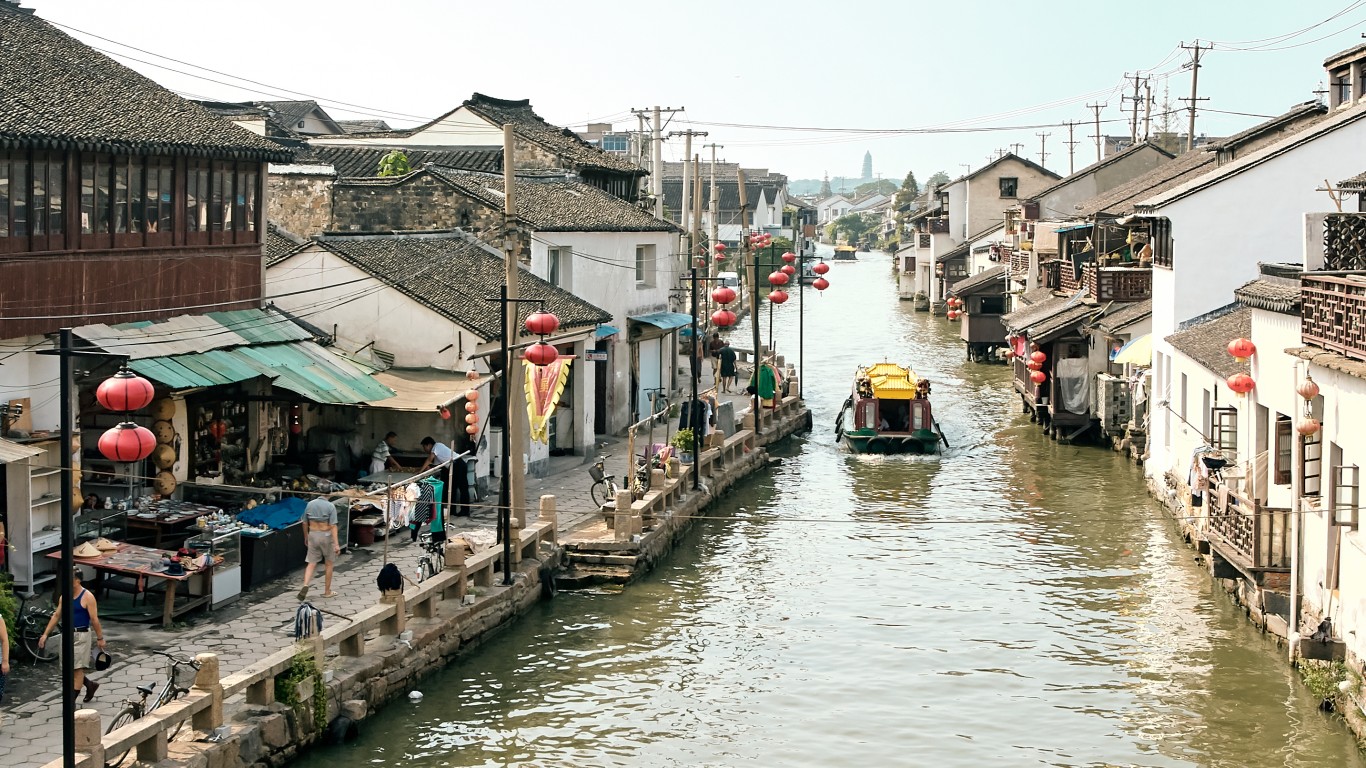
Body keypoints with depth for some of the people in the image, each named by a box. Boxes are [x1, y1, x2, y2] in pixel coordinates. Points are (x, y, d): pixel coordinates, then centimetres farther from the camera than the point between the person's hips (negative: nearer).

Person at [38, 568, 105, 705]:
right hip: (67, 634, 7)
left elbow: (94, 619, -10)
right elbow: (56, 616, 13)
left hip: (81, 635, -7)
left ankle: (72, 701, 1)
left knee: (77, 668, -3)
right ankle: (90, 685, 32)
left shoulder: (87, 597, -11)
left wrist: (100, 638, -9)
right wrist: (45, 634, 9)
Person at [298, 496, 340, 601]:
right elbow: (333, 526, -18)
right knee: (328, 564, 13)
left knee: (311, 563, 6)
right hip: (326, 535, -3)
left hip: (313, 535, 3)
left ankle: (305, 585, -19)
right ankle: (327, 591, 20)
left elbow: (305, 523, 7)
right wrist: (336, 544, -20)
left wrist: (306, 537, 22)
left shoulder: (310, 505, 1)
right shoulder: (330, 506, -12)